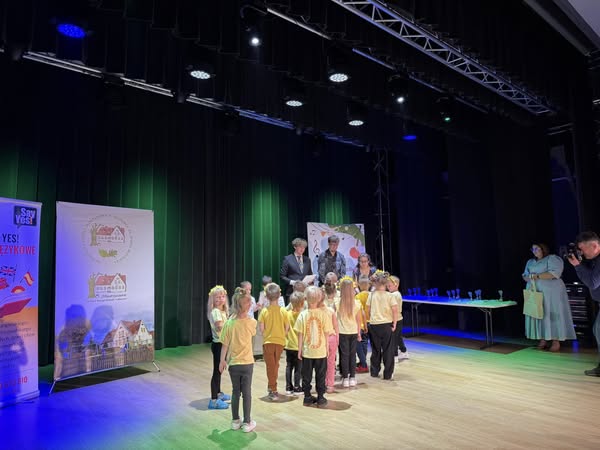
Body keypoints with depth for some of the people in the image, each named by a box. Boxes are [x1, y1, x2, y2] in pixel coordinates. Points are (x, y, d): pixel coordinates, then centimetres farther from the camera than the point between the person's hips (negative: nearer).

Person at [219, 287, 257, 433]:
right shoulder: (251, 322, -12)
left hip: (233, 363, 1)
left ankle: (235, 421, 25)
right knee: (247, 392, 9)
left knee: (235, 392, 15)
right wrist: (247, 314, 8)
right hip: (247, 363, -1)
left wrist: (222, 360, 6)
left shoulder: (229, 323, -12)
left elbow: (225, 345, -7)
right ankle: (247, 423, 16)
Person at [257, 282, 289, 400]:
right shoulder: (283, 311, -9)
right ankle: (273, 388, 29)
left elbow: (261, 328, -10)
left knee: (270, 366, 8)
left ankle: (273, 391, 7)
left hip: (268, 341, -2)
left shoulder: (264, 311, -12)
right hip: (280, 341, 2)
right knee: (275, 365, 19)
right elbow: (287, 327, -4)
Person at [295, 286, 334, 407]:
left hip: (306, 352, 0)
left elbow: (300, 334, -6)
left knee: (306, 376, 14)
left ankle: (307, 397, 22)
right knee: (320, 375, 13)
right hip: (321, 351, 0)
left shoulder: (303, 315, -10)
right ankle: (320, 398, 19)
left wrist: (299, 350, 4)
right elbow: (327, 333, -5)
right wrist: (327, 348, 8)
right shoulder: (323, 314, -11)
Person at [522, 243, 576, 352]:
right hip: (534, 293, 6)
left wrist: (537, 276, -15)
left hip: (551, 293, -6)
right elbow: (525, 275, 14)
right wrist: (529, 278, -9)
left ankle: (556, 341, 0)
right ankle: (543, 340, 6)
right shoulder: (530, 262, 18)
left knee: (552, 316, -5)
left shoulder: (553, 259, -3)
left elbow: (554, 273, -17)